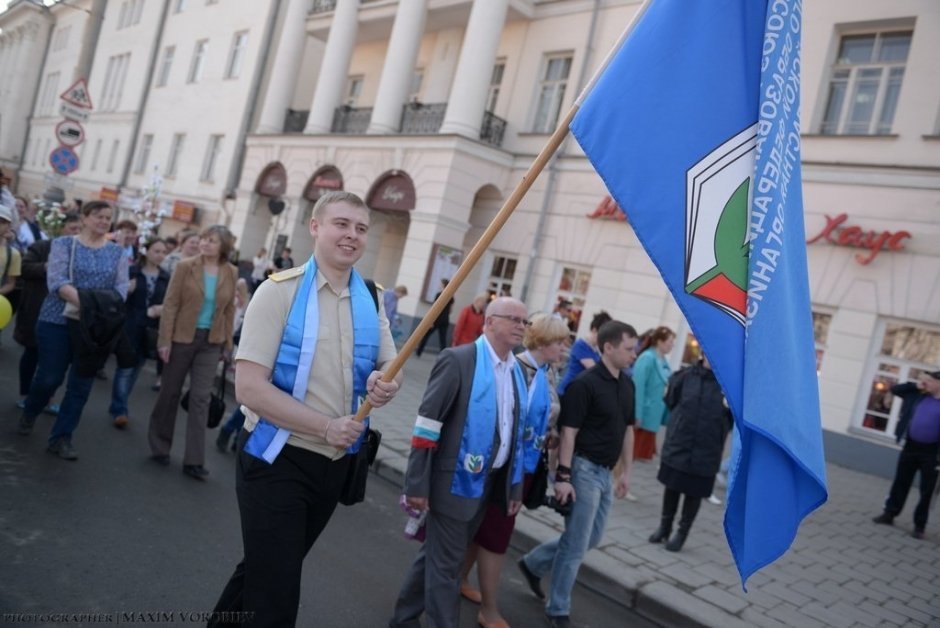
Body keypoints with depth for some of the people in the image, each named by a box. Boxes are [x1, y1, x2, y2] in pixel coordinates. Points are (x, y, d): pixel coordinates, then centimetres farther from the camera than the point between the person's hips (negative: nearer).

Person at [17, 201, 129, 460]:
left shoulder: (117, 252, 6)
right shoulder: (63, 244, -1)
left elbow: (121, 287, -2)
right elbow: (56, 280, -14)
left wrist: (106, 309, -23)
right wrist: (84, 303, -30)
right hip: (58, 321, -2)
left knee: (81, 384, 3)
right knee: (49, 377, 3)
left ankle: (61, 438, 14)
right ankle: (29, 413, 36)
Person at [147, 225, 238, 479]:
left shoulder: (231, 273, 1)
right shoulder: (185, 266, -6)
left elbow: (229, 310, 6)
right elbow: (170, 304, -8)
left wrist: (227, 343, 7)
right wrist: (164, 340, -13)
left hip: (211, 342, 2)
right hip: (182, 337, -1)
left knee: (201, 398, 0)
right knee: (171, 392, 10)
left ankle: (194, 460, 4)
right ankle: (159, 446, 29)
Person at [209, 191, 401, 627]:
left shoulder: (371, 301, 4)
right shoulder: (280, 291, -14)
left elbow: (390, 369, 9)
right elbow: (249, 386, -20)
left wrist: (386, 385, -15)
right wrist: (326, 427, -22)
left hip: (334, 464, 6)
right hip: (277, 460, -6)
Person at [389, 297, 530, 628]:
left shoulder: (518, 371, 7)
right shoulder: (458, 360, -14)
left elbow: (515, 433, 12)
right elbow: (427, 423, -16)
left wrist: (515, 486, 12)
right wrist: (417, 483, -18)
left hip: (490, 482, 7)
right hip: (456, 479, -7)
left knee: (438, 555, 20)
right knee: (446, 563, 3)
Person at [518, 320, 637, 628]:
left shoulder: (627, 384, 8)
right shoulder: (585, 383, -17)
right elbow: (568, 432, -18)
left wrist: (626, 471, 15)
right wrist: (563, 476, -20)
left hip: (605, 472, 8)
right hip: (584, 469, -8)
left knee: (590, 538, 17)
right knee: (576, 545, 1)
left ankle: (533, 564, 35)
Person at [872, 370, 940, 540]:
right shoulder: (917, 395, 6)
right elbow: (895, 389, 15)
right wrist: (915, 386, 0)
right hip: (910, 445, 4)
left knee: (926, 490, 5)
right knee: (900, 482, 13)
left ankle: (919, 525, 14)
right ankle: (889, 513, 23)